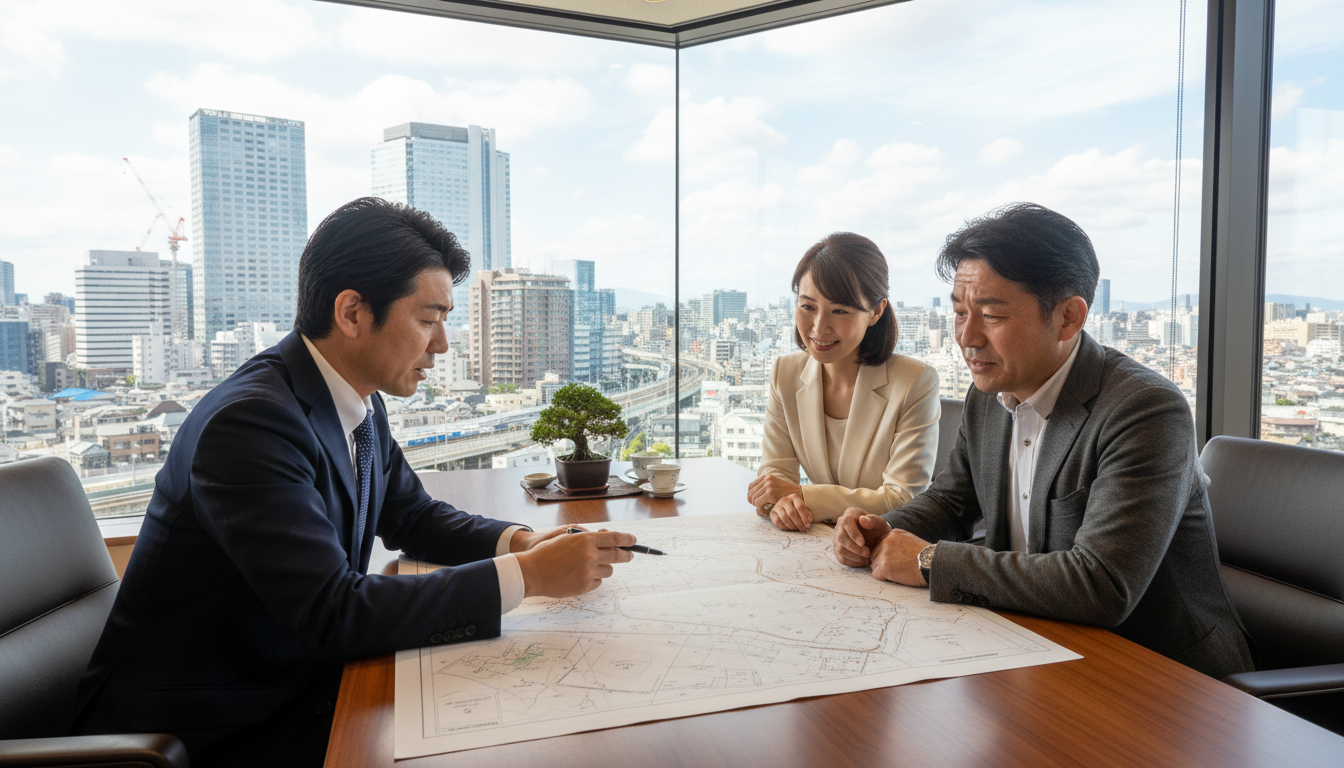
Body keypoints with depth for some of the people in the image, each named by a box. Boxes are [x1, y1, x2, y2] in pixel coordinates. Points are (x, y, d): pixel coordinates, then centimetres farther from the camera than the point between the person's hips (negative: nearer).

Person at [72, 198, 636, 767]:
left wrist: (519, 541, -7)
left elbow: (412, 517, 11)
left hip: (298, 674, 7)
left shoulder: (361, 404, -1)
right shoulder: (250, 421, -27)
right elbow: (334, 615, -31)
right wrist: (525, 575, -28)